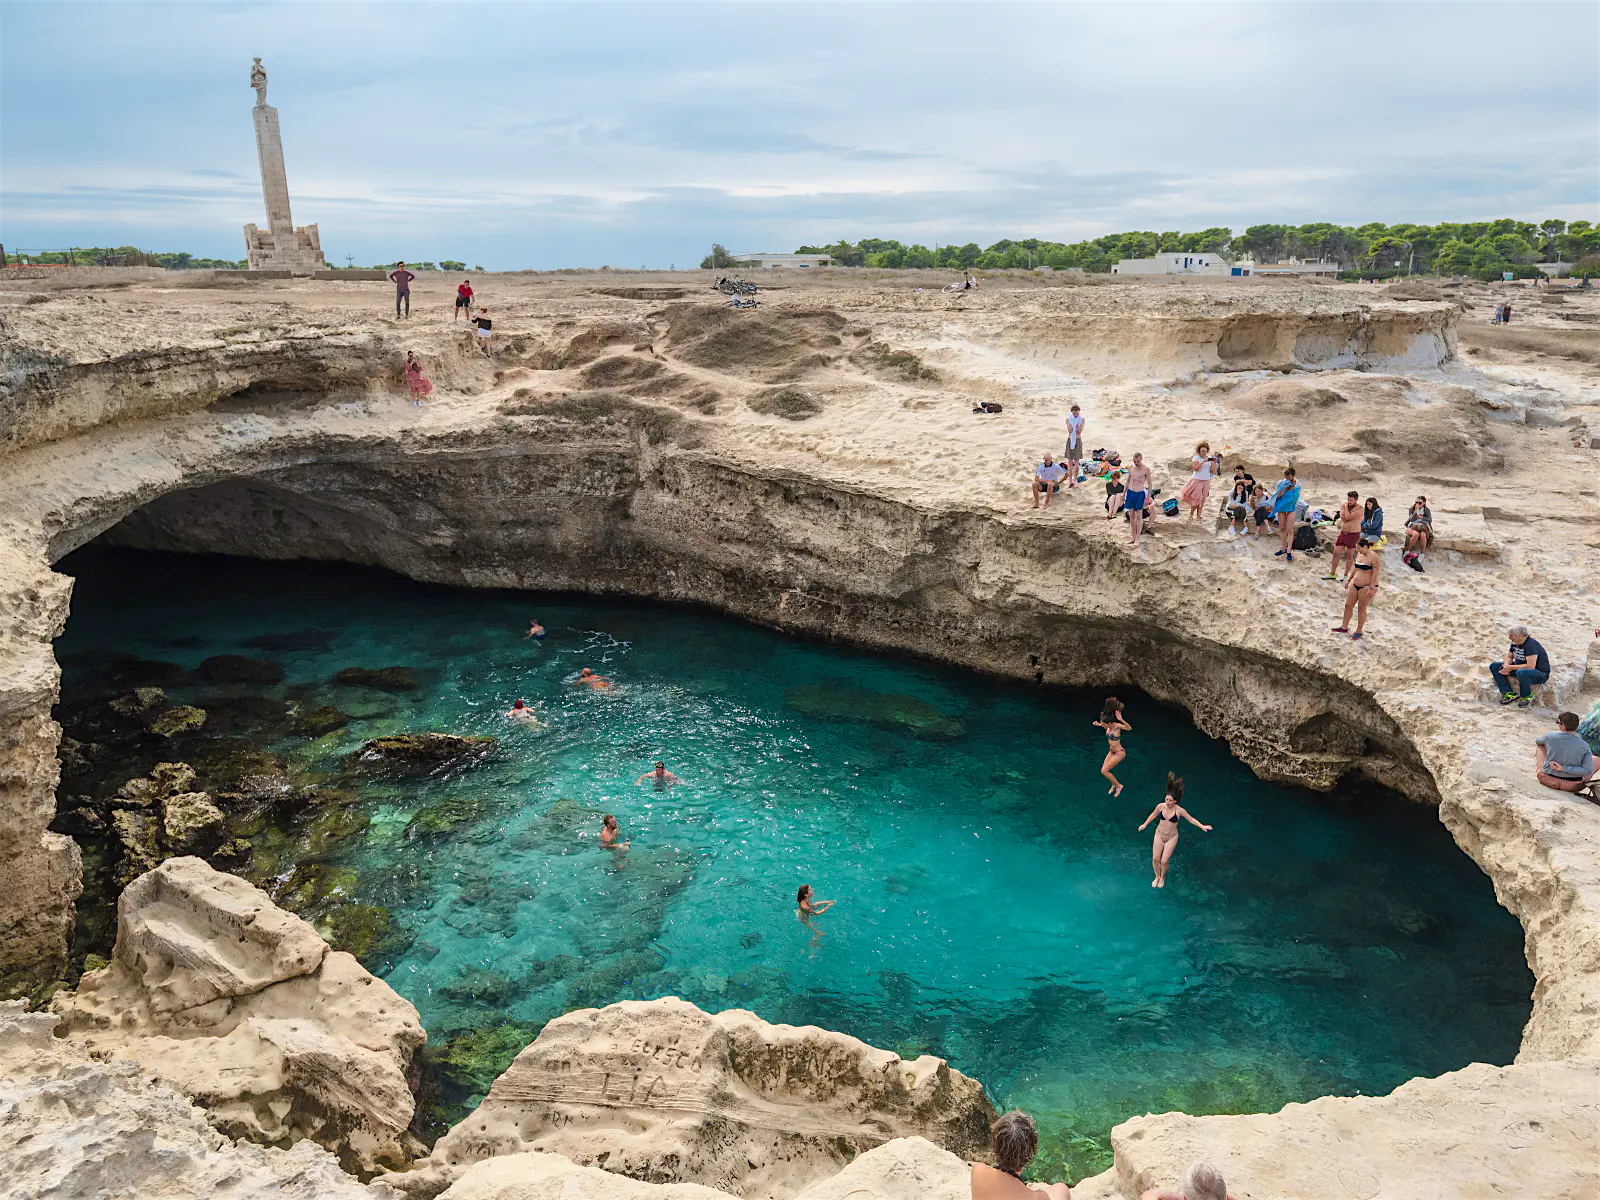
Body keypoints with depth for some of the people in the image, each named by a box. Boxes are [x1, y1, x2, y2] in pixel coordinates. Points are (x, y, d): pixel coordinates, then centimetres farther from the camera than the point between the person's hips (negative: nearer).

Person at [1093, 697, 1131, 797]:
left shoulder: (1117, 725, -27)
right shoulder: (1109, 726, -6)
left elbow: (1129, 728, -43)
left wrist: (1121, 720, -58)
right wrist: (1098, 724, 9)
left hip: (1119, 752, -8)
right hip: (1112, 751, 8)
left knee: (1104, 771, -11)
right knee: (1104, 770, 14)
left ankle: (1118, 786, 9)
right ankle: (1113, 785, 41)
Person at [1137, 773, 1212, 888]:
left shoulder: (1180, 810, -21)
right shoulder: (1161, 806, -15)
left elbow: (1191, 819, -6)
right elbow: (1153, 815, 6)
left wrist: (1202, 826, -12)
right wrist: (1145, 824, 11)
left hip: (1171, 837, -2)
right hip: (1159, 834, 2)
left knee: (1164, 861, 0)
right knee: (1155, 858, 6)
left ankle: (1163, 877, 32)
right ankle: (1157, 877, 35)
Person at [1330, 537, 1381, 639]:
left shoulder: (1373, 557, -18)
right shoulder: (1359, 554, 6)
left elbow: (1375, 573, -20)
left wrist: (1371, 588, -24)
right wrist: (1349, 580, 20)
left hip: (1366, 587, -8)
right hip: (1355, 585, 8)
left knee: (1361, 609, 2)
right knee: (1348, 605, 11)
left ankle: (1359, 631, 14)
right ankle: (1344, 627, 23)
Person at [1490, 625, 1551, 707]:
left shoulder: (1531, 645, -26)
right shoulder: (1515, 643, 2)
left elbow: (1531, 666, -34)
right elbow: (1509, 656, 15)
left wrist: (1511, 668, -25)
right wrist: (1506, 665, -9)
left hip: (1541, 674, -9)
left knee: (1521, 672, -44)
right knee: (1494, 666, 1)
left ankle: (1527, 696, -16)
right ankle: (1508, 693, -6)